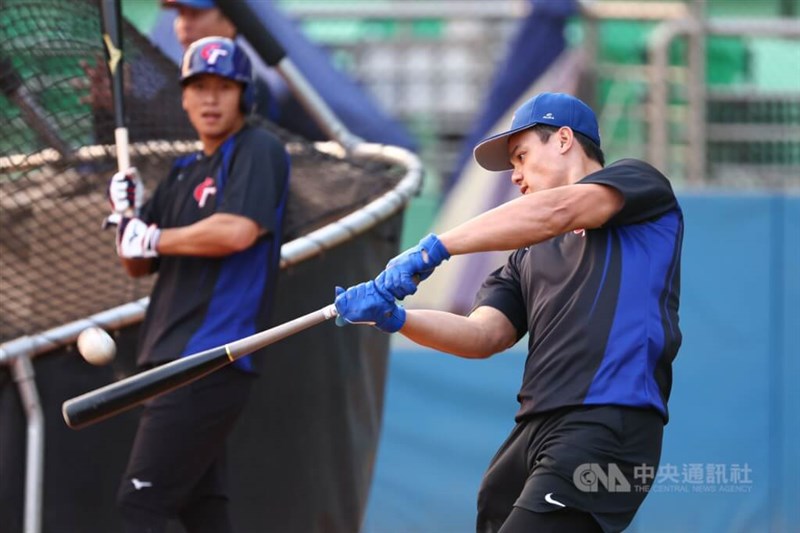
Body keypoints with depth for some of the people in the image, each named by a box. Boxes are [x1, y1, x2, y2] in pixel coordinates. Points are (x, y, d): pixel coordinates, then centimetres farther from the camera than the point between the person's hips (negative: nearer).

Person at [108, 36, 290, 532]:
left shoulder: (259, 151, -5)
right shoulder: (184, 173, 20)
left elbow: (238, 231, -22)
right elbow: (138, 265, 21)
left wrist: (153, 239, -10)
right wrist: (128, 214, 0)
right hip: (173, 357, 9)